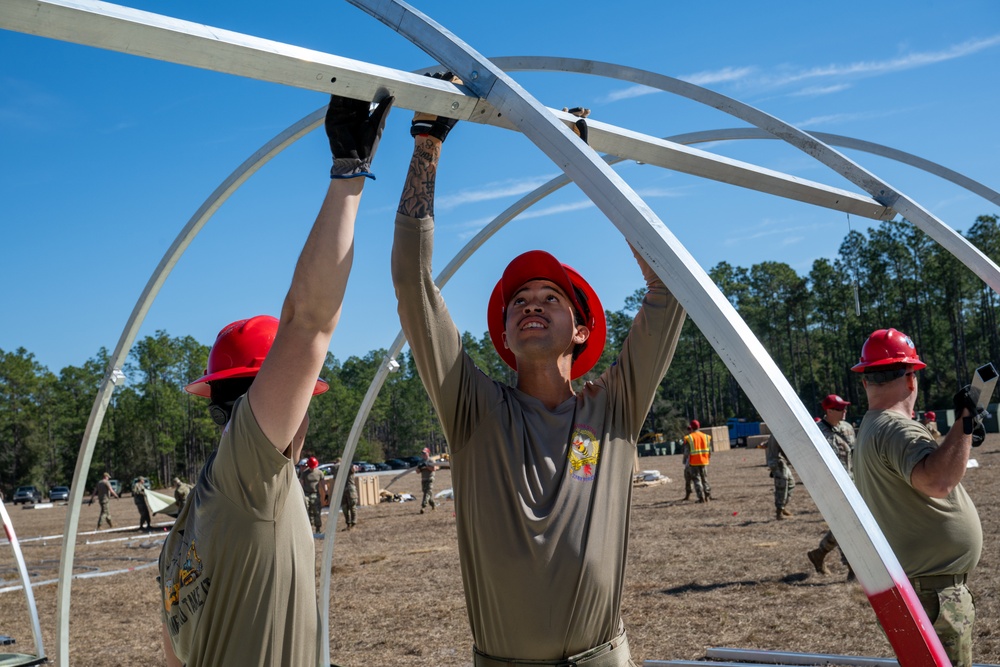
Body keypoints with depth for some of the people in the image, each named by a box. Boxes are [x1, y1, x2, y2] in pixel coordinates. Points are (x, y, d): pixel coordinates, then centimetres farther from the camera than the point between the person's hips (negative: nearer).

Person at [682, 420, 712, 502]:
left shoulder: (688, 438, -8)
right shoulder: (706, 436, 5)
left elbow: (686, 452, -11)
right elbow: (710, 451, 7)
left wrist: (685, 463, -4)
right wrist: (707, 459, 17)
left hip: (693, 463, -4)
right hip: (704, 462, 4)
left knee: (697, 480, 1)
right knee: (704, 479, 14)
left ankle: (701, 497, -4)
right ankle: (707, 496, 13)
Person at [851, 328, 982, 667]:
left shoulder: (871, 429, 14)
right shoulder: (896, 428, -20)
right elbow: (936, 482, -38)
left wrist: (962, 436, 26)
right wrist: (964, 422, -32)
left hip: (927, 583, 11)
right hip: (934, 591, -11)